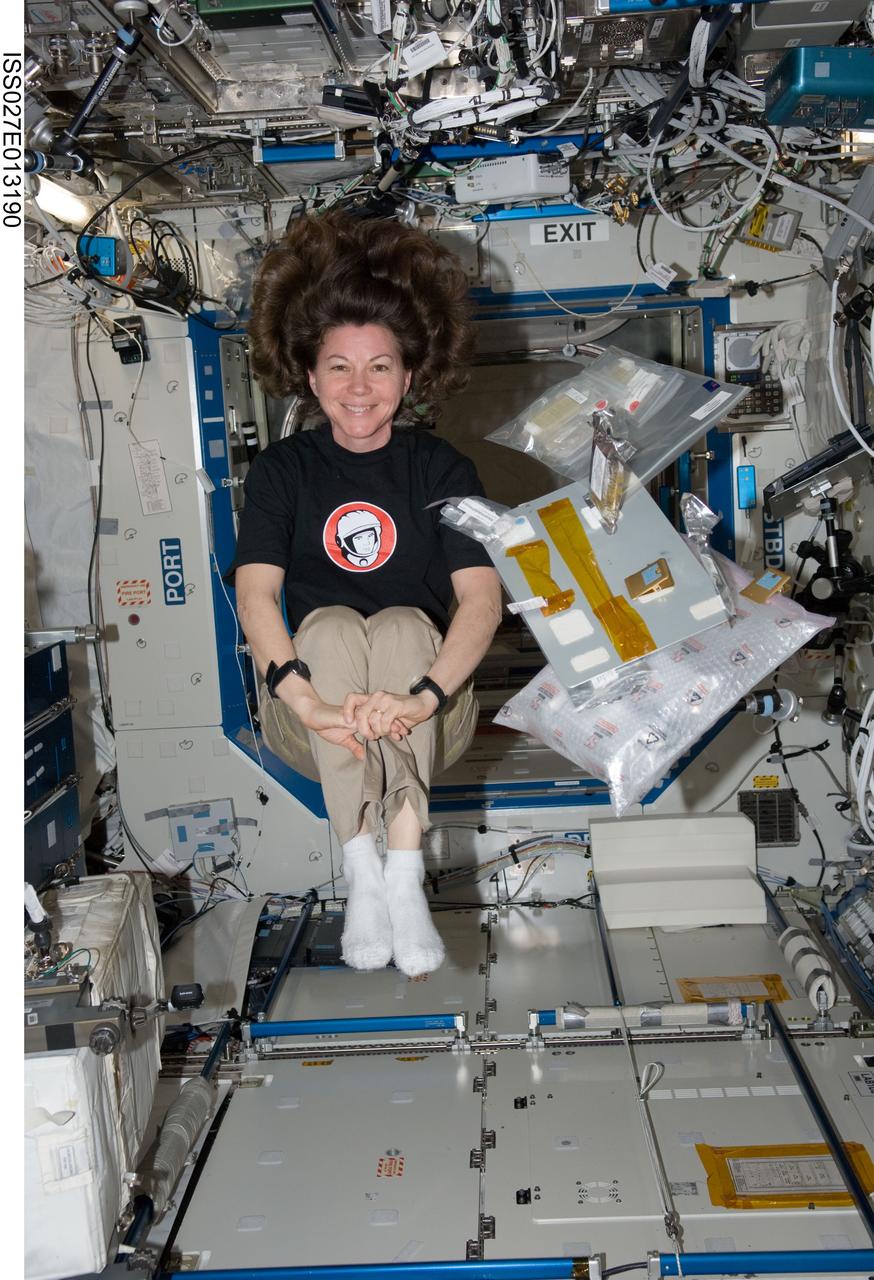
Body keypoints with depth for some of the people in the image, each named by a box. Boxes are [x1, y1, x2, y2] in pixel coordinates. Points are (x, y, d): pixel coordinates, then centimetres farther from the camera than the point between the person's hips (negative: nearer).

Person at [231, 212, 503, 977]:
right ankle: (363, 874, -36)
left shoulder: (442, 469, 0)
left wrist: (420, 699, -36)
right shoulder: (284, 470, 2)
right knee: (329, 624, -27)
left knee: (403, 623, -28)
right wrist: (310, 703, -35)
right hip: (312, 724, 1)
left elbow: (482, 597, -17)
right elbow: (255, 592, -16)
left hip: (429, 719, 0)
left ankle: (405, 877, -40)